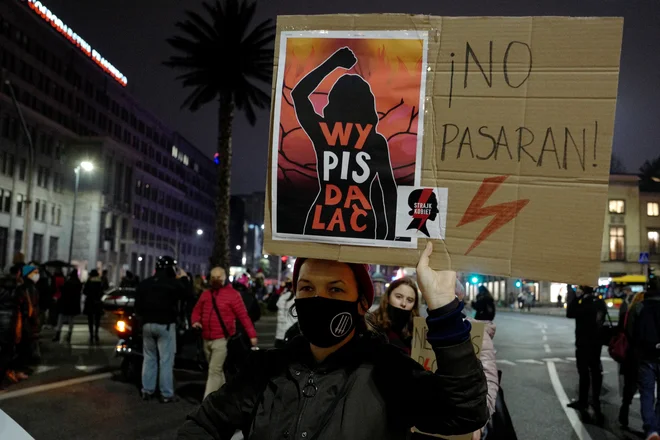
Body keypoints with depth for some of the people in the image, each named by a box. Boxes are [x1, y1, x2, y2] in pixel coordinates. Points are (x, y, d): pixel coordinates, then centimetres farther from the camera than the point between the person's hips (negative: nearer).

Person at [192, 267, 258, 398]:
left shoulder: (232, 294, -7)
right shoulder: (206, 294, 11)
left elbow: (243, 316, -9)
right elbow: (197, 310, 20)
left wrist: (252, 334, -13)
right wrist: (196, 321, -2)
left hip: (222, 339, -7)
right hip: (206, 339, 7)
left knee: (214, 371, -11)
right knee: (217, 371, 17)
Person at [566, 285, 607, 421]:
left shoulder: (585, 303, -22)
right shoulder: (600, 303, 5)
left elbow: (569, 313, -17)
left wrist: (576, 298, -13)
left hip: (584, 342, -8)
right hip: (596, 341, 8)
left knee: (584, 371, 1)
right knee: (595, 371, 12)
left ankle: (583, 401, 9)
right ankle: (595, 400, 19)